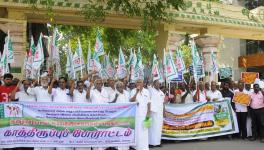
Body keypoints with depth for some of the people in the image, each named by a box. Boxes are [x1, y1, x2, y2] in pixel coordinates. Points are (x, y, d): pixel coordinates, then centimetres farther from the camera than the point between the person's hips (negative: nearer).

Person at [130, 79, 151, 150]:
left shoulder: (146, 91, 6)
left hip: (144, 114, 1)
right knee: (136, 130, 1)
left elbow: (148, 103, 6)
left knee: (144, 131, 1)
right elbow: (131, 101, -14)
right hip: (136, 114, -1)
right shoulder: (133, 91, 0)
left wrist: (148, 113, -1)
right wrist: (137, 92, -19)